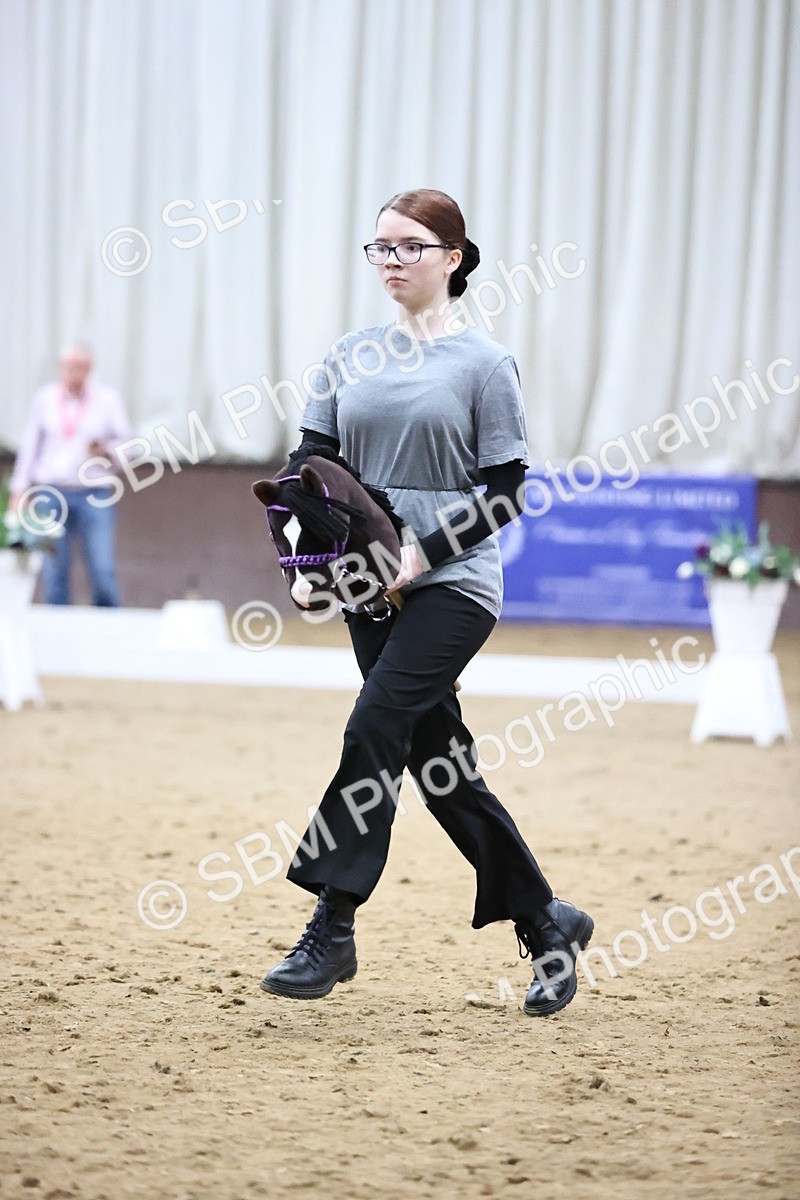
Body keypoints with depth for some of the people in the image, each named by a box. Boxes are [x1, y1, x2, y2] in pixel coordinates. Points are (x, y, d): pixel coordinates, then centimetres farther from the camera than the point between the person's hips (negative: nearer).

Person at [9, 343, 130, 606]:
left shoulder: (108, 398, 3)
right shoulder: (45, 398, 7)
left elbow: (125, 442, 6)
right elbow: (29, 446, 12)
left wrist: (107, 450, -16)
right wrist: (19, 490, 8)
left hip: (93, 494, -1)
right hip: (51, 492, 1)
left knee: (103, 570, -8)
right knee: (54, 571, 1)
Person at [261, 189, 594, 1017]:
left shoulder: (484, 364, -4)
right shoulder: (349, 358, 9)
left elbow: (505, 495, -6)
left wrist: (424, 551, -18)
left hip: (453, 583, -6)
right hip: (368, 586, 6)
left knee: (373, 731, -20)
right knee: (439, 763, 8)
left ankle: (331, 931, -17)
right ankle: (545, 924, 21)